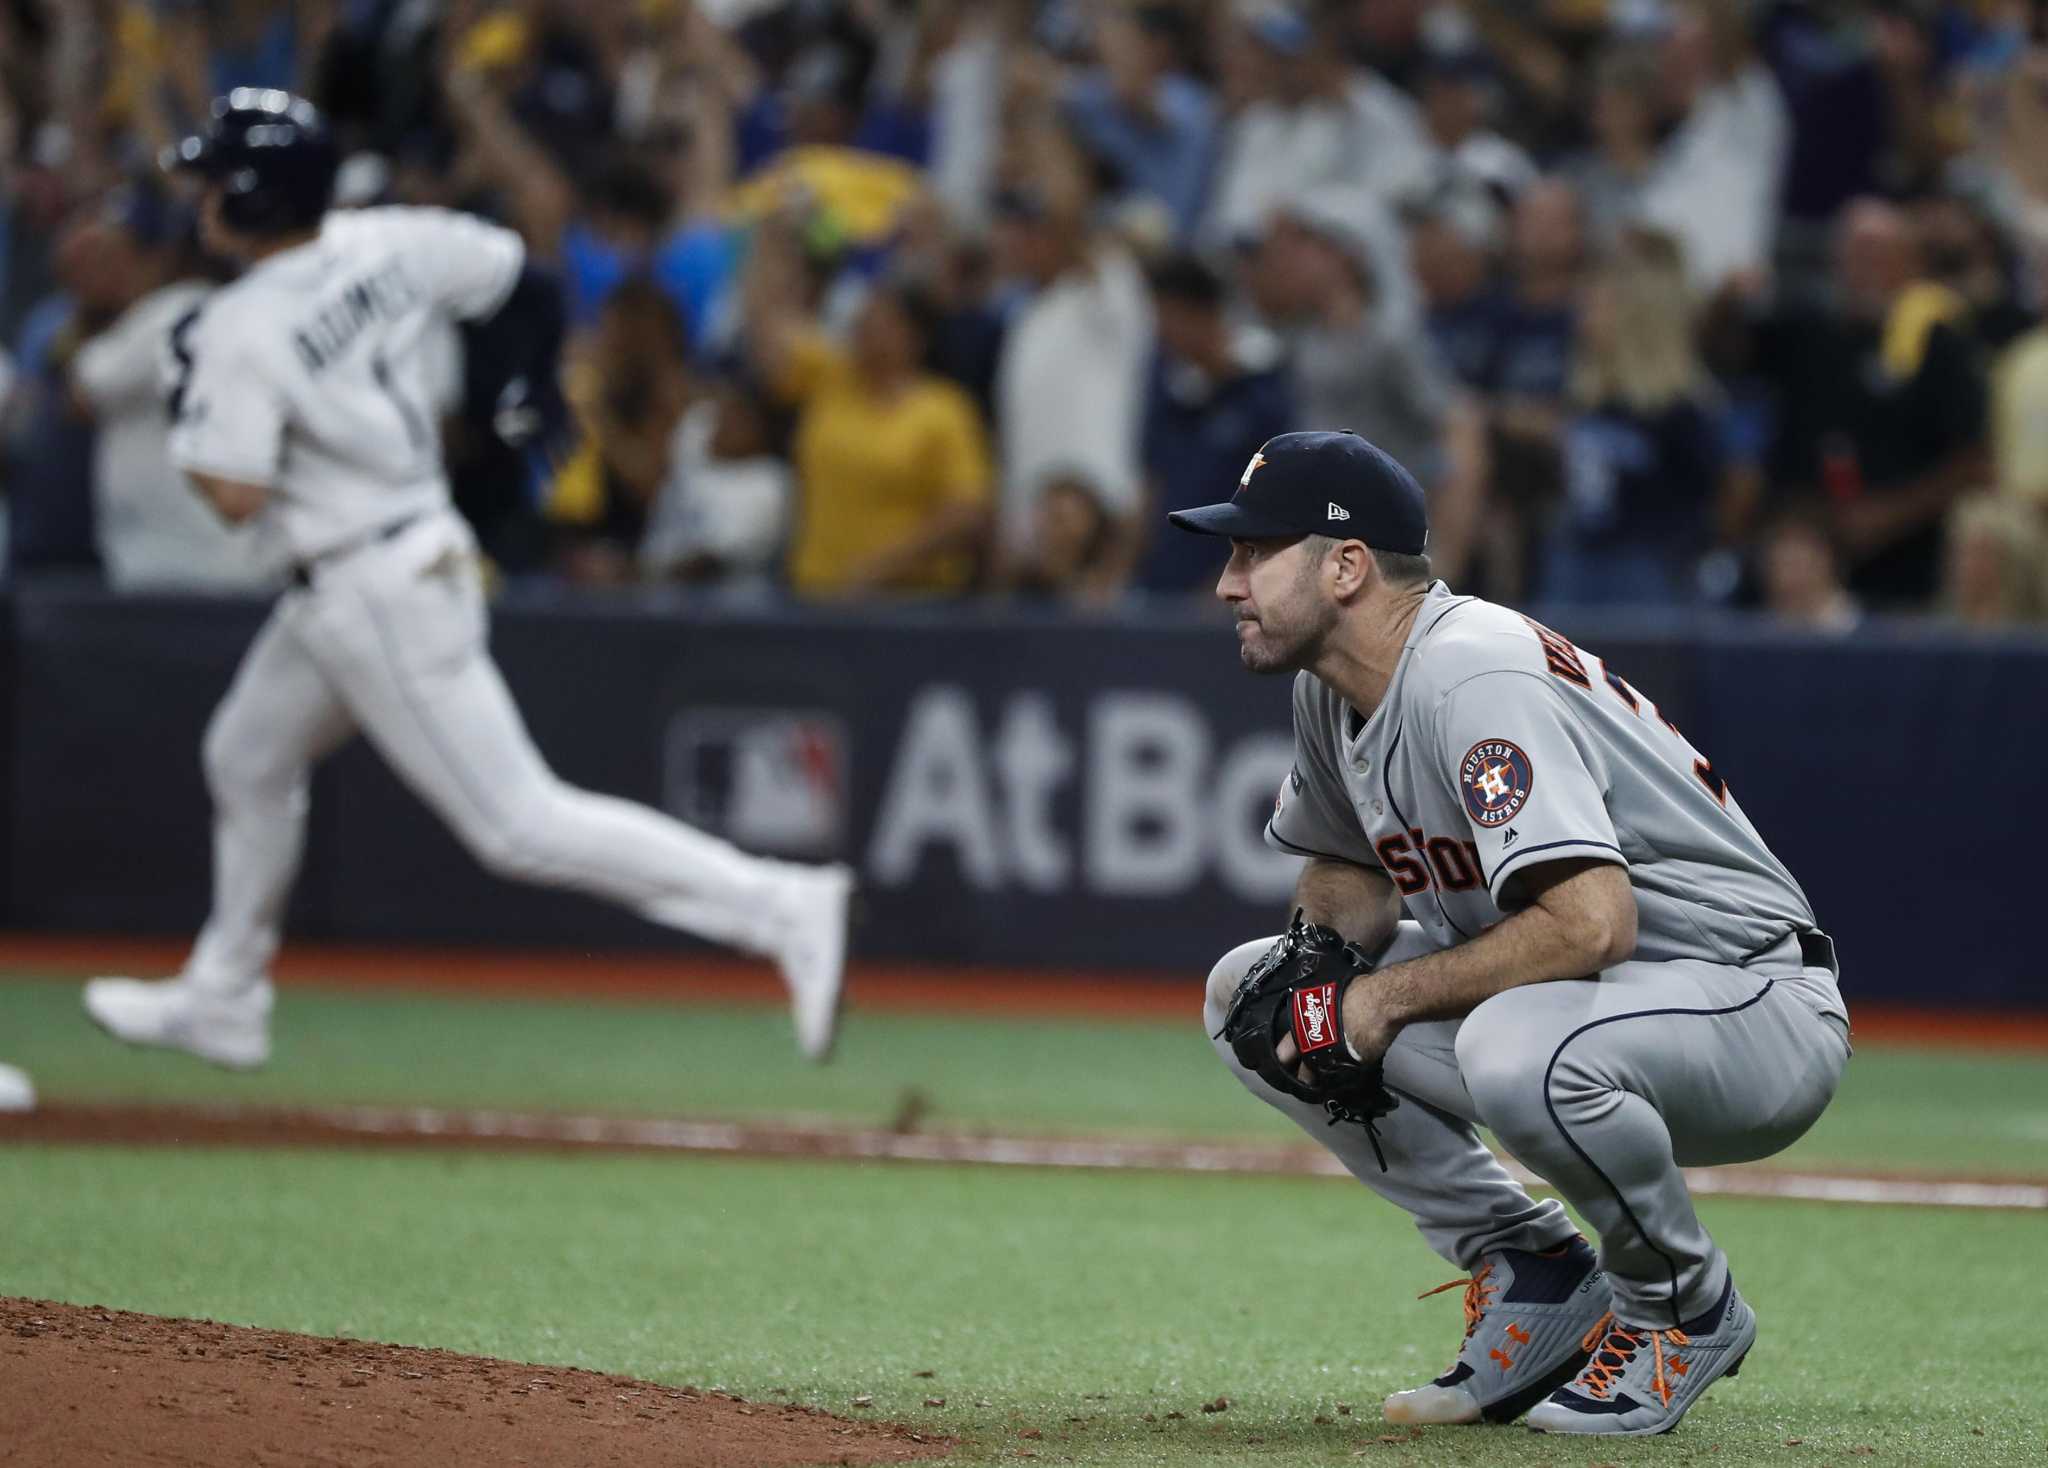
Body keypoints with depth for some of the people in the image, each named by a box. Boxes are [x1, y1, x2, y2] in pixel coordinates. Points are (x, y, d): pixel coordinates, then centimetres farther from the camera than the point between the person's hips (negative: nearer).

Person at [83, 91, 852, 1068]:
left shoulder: (241, 330, -21)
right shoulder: (381, 246, 0)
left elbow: (236, 495, -23)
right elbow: (500, 260, 15)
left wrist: (191, 411, -7)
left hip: (378, 597, -10)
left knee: (519, 824, -8)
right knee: (247, 761, 25)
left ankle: (780, 908, -14)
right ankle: (222, 1003, 38)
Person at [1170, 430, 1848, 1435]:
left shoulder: (1474, 677, -27)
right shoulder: (1330, 688, 3)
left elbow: (1592, 921, -36)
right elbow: (1341, 864, 20)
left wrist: (1396, 993, -24)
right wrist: (1329, 943, -4)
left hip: (1758, 1003, -10)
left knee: (1516, 1043, -41)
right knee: (1246, 993, 3)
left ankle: (1685, 1308, -11)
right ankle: (1531, 1275, 7)